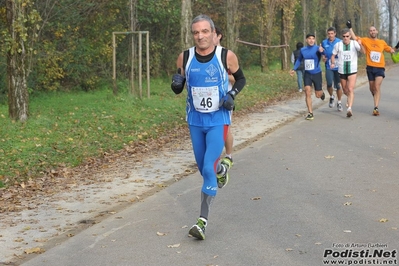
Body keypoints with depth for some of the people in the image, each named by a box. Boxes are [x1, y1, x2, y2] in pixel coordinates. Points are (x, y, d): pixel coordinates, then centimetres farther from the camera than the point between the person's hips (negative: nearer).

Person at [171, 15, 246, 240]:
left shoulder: (227, 56, -12)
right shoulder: (185, 58, -6)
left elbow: (241, 79, 5)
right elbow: (178, 88, 5)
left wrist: (232, 94, -14)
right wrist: (176, 84, -18)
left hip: (218, 120, -3)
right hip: (195, 120, 4)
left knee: (208, 169, -13)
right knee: (203, 167, 17)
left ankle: (203, 222, -8)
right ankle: (221, 168, 54)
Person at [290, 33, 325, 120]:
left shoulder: (317, 48, -12)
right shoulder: (303, 50, 2)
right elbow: (299, 60, 20)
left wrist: (321, 51, -56)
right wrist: (294, 69, 12)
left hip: (317, 74, -2)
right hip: (307, 74, 2)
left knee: (318, 95, 6)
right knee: (307, 91, -14)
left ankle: (321, 93, 46)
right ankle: (310, 113, -6)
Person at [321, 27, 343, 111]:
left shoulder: (339, 42, -1)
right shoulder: (324, 43, 6)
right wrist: (323, 58, -2)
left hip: (338, 67, -1)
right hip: (329, 67, 1)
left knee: (338, 86, 4)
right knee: (329, 84, -16)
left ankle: (339, 102, 22)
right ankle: (331, 97, 14)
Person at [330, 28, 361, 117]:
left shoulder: (354, 43, -4)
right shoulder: (338, 45, 0)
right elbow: (333, 55, 10)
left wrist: (361, 45, -36)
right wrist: (333, 63, -10)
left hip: (352, 70, -2)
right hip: (342, 71, 3)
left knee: (350, 89, -16)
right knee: (345, 90, 16)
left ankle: (349, 108, -21)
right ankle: (349, 98, 50)